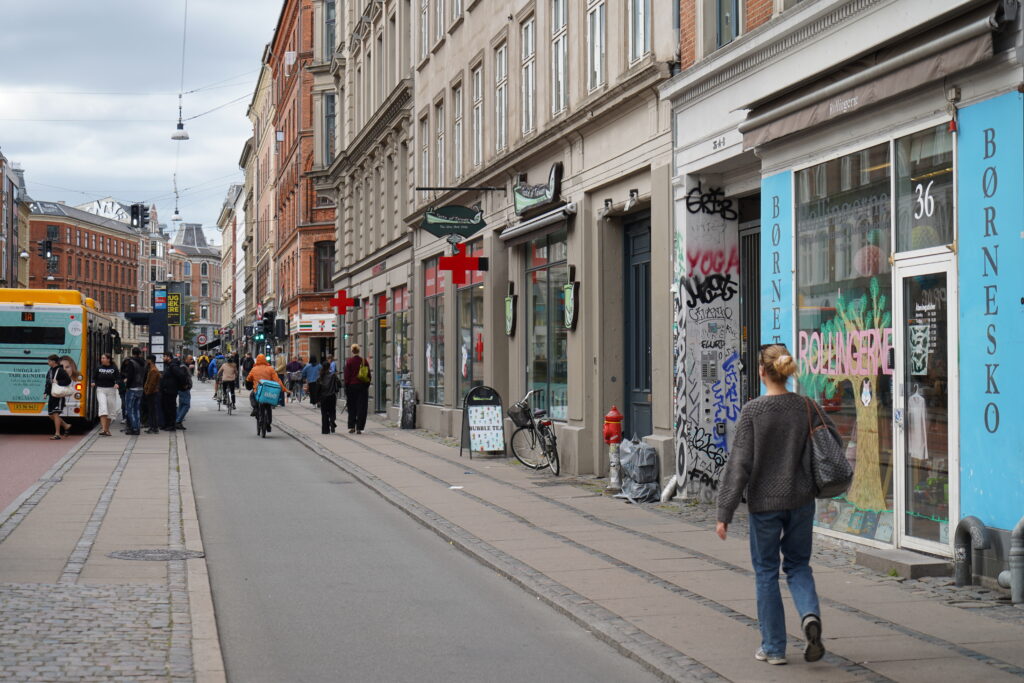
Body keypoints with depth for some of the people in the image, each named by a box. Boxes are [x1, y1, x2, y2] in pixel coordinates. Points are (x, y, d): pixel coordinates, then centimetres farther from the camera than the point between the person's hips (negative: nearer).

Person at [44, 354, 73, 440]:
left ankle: (57, 434, -10)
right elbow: (47, 383, 23)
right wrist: (46, 392, 12)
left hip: (59, 396, -9)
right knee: (51, 415, 11)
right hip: (51, 396, 9)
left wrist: (58, 382, -22)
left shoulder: (61, 371, -9)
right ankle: (66, 426, 28)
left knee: (55, 414, -12)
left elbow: (68, 380, -14)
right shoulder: (49, 371, 15)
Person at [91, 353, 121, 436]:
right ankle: (103, 429, -24)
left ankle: (107, 429, 20)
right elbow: (94, 377, 7)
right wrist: (93, 383, -13)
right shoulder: (98, 367, 4)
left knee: (109, 410, 7)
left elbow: (118, 378, -1)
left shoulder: (114, 368, 2)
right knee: (102, 407, -17)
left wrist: (117, 384, -20)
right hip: (100, 390, -1)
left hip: (111, 390, 1)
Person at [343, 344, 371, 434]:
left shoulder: (349, 362, -6)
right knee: (361, 408, 3)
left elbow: (346, 376, -5)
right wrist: (367, 385, 10)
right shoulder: (364, 361, -1)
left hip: (352, 386, -1)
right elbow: (368, 375, 2)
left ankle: (351, 427, 10)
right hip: (362, 386, 1)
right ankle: (359, 428, -1)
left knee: (352, 408, 12)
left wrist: (346, 389, 0)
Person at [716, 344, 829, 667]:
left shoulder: (752, 411, -13)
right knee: (798, 565, 18)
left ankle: (774, 647, 14)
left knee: (766, 572, 10)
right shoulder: (806, 407, -3)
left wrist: (725, 513, -9)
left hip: (764, 503, -3)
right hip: (801, 500, 3)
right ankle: (810, 614, -10)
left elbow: (739, 464, -13)